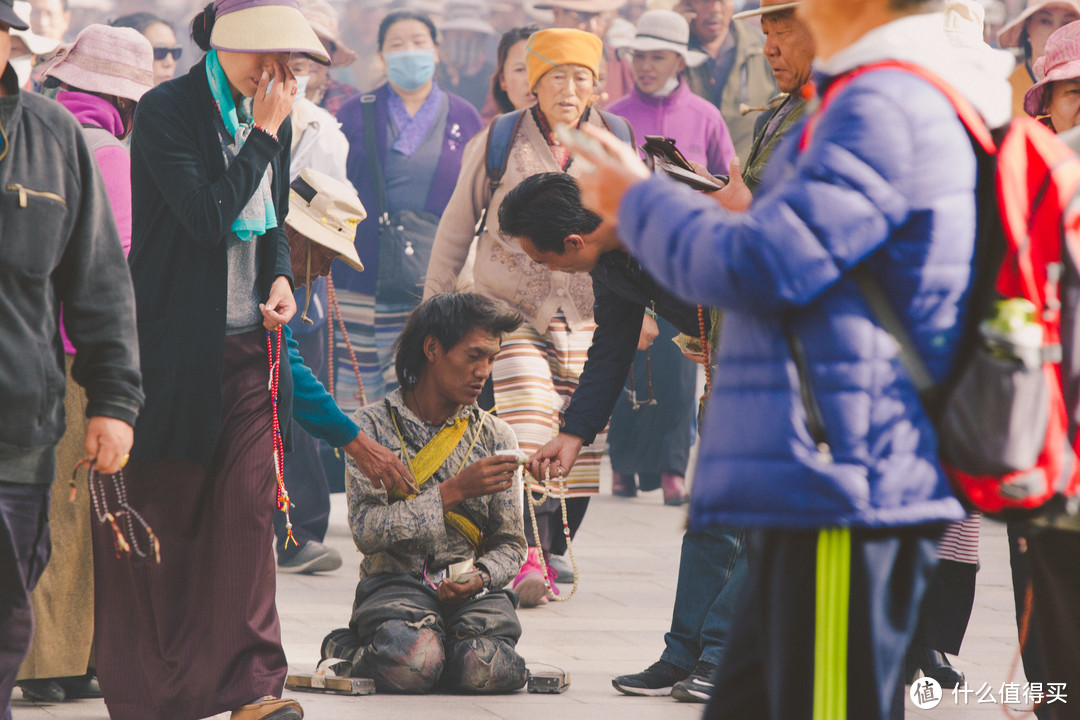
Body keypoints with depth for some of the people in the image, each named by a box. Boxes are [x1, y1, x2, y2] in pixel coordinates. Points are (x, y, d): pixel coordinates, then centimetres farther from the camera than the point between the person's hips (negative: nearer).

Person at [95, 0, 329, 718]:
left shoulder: (273, 120, 10)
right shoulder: (168, 112, -11)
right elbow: (209, 215, -20)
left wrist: (280, 276, 4)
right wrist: (263, 135, -15)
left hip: (249, 344, 5)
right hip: (178, 344, -5)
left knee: (248, 509, -2)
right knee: (161, 513, 2)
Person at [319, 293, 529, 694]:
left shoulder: (495, 436, 12)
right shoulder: (373, 426, 2)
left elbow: (510, 545, 11)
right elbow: (365, 529, -10)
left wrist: (481, 576, -13)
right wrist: (454, 491, -16)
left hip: (472, 589, 2)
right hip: (396, 582, -2)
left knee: (484, 668, -33)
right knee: (412, 663, -36)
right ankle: (345, 650, 0)